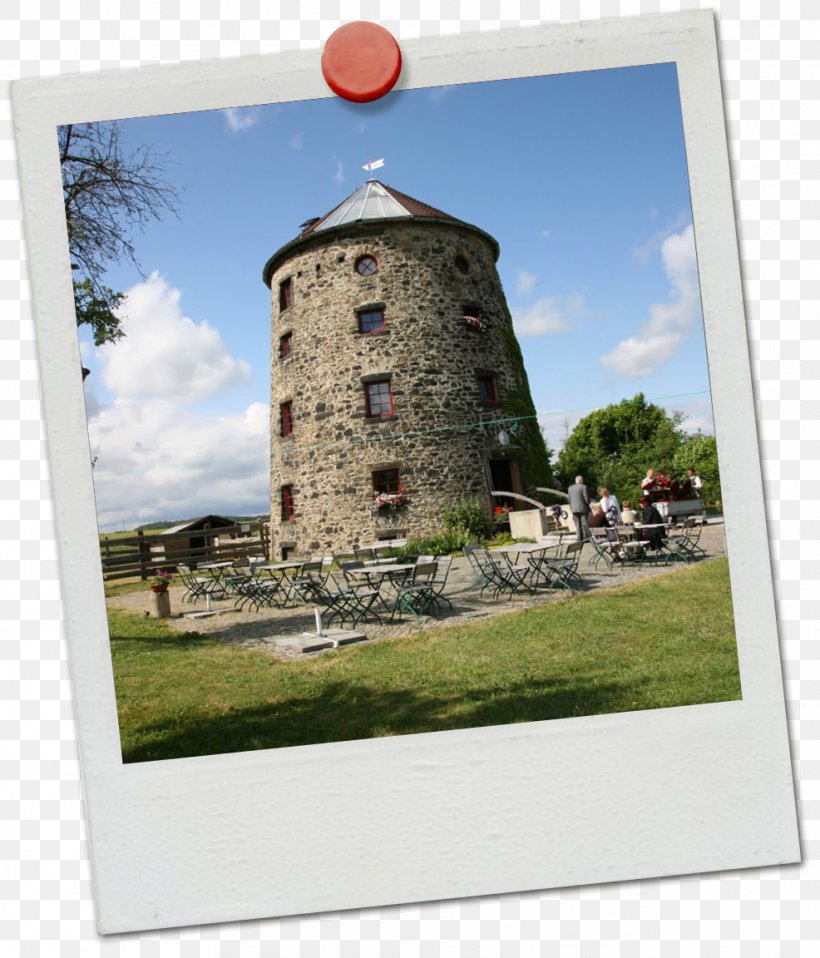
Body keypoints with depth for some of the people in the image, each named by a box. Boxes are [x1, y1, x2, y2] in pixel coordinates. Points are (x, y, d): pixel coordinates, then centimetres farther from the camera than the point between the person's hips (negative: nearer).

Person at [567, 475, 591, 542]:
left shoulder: (570, 488, 9)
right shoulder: (583, 487, -7)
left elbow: (570, 500, 10)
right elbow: (586, 499, -10)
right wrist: (588, 504, 9)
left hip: (574, 509, 4)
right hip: (582, 508, -4)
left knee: (578, 525, 6)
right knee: (584, 524, -1)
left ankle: (580, 539, 4)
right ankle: (586, 538, -4)